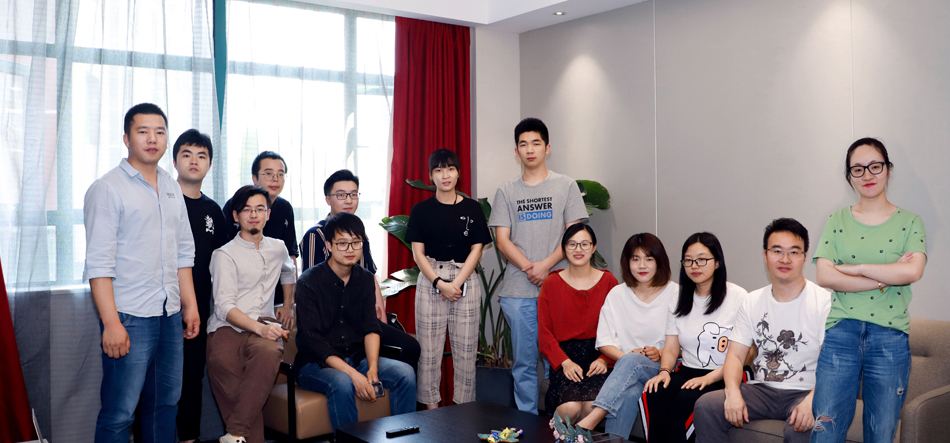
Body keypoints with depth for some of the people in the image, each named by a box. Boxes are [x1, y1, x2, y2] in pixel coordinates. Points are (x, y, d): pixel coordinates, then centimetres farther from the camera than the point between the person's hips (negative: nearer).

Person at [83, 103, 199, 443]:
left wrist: (190, 305, 14)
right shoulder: (107, 189, -7)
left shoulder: (172, 189, 14)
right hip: (129, 317, -6)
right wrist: (111, 323, -18)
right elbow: (98, 263, -12)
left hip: (170, 316, 7)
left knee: (166, 404, 13)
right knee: (119, 414, -2)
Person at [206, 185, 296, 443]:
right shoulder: (225, 255, 4)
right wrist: (259, 328, -23)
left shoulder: (278, 249, 20)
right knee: (221, 363, -39)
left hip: (264, 325, 2)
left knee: (269, 351, -38)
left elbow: (289, 271, 46)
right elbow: (225, 307, -7)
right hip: (227, 327, -2)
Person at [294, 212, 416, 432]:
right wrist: (353, 374, -27)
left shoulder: (365, 279, 4)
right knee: (341, 383, -36)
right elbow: (313, 340, -18)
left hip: (357, 357, 5)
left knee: (405, 372, -18)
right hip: (316, 363, -5)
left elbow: (371, 329, 0)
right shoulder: (309, 282, -12)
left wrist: (373, 369, -19)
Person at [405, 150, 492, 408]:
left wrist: (456, 283, -10)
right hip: (430, 281, 0)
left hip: (465, 281, 0)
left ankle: (463, 406, 12)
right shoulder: (421, 210, 6)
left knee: (465, 348, 2)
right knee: (429, 347, 0)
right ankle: (431, 407, 10)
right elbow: (418, 252, 1)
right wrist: (439, 283, -12)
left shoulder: (472, 209, 6)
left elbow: (477, 249, 1)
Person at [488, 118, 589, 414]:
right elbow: (502, 240, 5)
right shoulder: (506, 192, 11)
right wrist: (528, 267, -11)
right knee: (524, 362, 6)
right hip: (518, 290, 2)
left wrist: (545, 266, -12)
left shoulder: (566, 186, 7)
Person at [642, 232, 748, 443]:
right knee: (652, 395, -28)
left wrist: (709, 378, -18)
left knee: (685, 400, -34)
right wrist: (664, 371, -8)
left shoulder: (737, 297, -2)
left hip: (723, 378, -4)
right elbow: (671, 348, 13)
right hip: (687, 373, 4)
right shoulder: (679, 301, 16)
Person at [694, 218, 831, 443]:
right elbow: (735, 355, 5)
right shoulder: (752, 302, 10)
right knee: (705, 406, -18)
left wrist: (812, 400, -29)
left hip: (805, 392, -4)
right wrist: (733, 392, -15)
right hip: (762, 389, 4)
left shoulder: (824, 302, -5)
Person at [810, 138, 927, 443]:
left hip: (890, 336, 0)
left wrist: (855, 269, -9)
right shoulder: (838, 221, 9)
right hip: (840, 334, 0)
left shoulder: (909, 222, 8)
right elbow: (825, 277, -5)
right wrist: (887, 277, -9)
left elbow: (913, 272, -12)